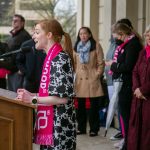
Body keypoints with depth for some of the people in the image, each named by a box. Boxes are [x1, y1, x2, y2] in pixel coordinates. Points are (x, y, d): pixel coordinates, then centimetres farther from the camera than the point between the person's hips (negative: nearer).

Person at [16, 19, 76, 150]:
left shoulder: (60, 58, -14)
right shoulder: (51, 57, 13)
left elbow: (62, 97, -19)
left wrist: (33, 99, -15)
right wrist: (31, 94, 9)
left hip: (59, 125, -9)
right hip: (49, 123, 9)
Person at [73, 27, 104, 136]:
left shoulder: (96, 46, 1)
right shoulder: (76, 47, 13)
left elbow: (101, 63, 0)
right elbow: (74, 63, 17)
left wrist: (98, 75, -8)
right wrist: (75, 73, 5)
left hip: (92, 79, -3)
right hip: (80, 79, 4)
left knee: (94, 106, 0)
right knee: (80, 106, 6)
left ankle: (94, 129, 7)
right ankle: (81, 128, 17)